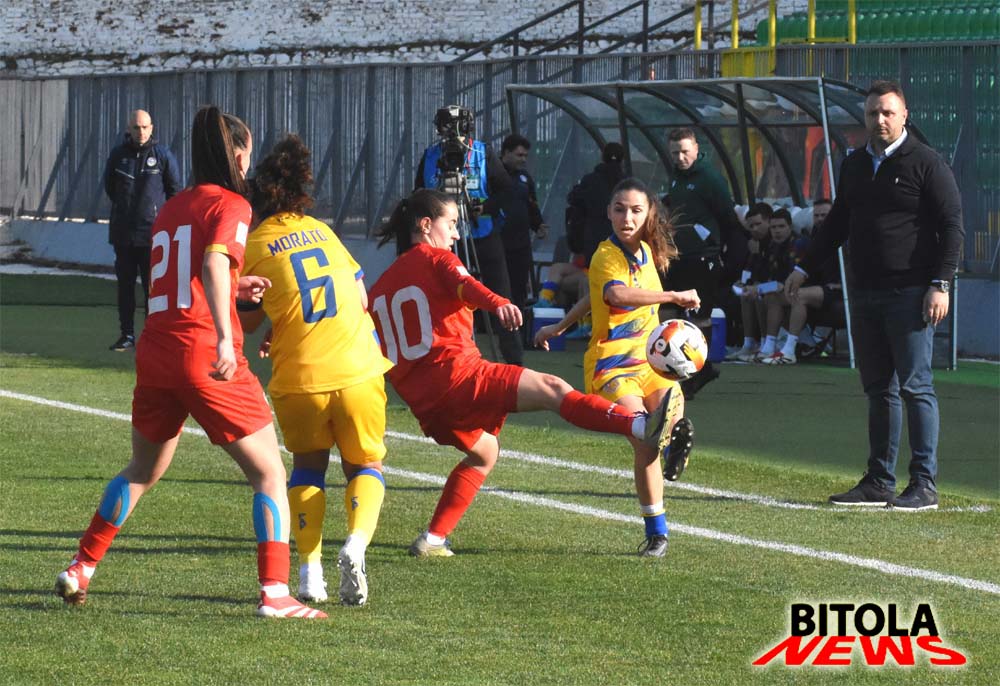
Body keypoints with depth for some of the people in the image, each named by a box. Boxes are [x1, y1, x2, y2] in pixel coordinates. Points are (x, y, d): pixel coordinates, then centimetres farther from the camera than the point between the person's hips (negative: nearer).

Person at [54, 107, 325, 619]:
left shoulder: (170, 209, 17)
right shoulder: (231, 205, -4)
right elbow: (214, 262, -23)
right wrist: (225, 337, -33)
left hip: (155, 352, 7)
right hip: (205, 356, -7)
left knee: (143, 471, 26)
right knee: (269, 474, 1)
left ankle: (79, 571, 26)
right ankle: (274, 593, -8)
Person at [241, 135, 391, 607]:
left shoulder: (253, 247, -1)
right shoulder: (322, 230, 13)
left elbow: (245, 322, 1)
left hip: (299, 377, -2)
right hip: (358, 368, 2)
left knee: (308, 463, 21)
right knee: (365, 463, 18)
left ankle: (309, 567, 6)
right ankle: (356, 542, -11)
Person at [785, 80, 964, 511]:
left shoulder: (926, 164, -5)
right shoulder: (855, 166, 16)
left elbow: (951, 227, -7)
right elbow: (836, 223, 27)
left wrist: (940, 284, -15)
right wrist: (804, 269, 24)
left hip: (909, 295, -7)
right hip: (865, 294, 7)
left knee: (915, 386, -7)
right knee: (878, 390, 9)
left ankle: (924, 484, -6)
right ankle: (879, 482, 13)